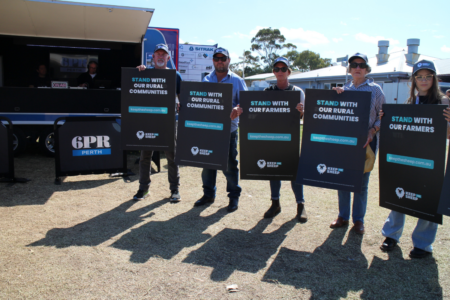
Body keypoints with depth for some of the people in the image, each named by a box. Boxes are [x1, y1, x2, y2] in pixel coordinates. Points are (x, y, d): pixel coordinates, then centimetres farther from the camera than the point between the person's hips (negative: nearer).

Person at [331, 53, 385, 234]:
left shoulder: (375, 89, 3)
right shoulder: (343, 89, 10)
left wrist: (372, 131, -15)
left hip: (366, 140, -2)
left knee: (361, 181, 2)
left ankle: (358, 220, 15)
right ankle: (343, 217, 19)